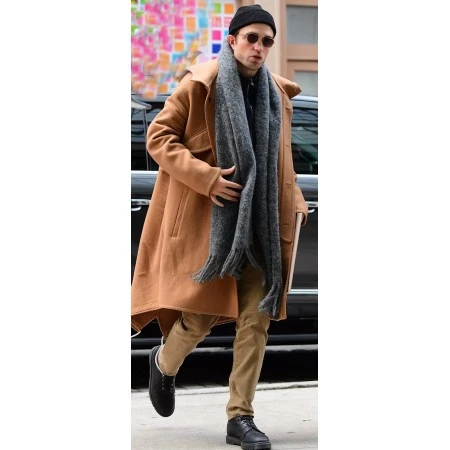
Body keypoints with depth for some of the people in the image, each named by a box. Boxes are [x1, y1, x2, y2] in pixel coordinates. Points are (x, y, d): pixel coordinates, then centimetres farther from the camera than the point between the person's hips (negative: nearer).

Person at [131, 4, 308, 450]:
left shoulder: (277, 94, 9)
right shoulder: (198, 86, -7)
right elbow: (158, 136, -8)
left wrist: (292, 206, 11)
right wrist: (206, 177, -19)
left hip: (258, 220, 5)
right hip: (208, 217, -5)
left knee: (256, 317, -2)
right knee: (203, 312, -6)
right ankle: (164, 362, 27)